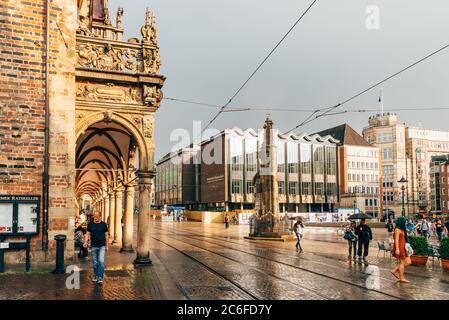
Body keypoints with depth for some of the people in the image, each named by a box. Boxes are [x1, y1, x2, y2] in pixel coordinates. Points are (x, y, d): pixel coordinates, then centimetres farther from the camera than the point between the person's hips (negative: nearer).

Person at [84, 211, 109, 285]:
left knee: (101, 261, -12)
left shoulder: (103, 224, 0)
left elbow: (106, 235, 5)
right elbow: (88, 234, 5)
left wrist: (107, 246, 3)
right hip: (94, 246, 2)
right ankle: (96, 276, 25)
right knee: (95, 263, 10)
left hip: (102, 246, -2)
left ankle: (100, 278, -8)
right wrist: (86, 242, -13)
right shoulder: (90, 224, 3)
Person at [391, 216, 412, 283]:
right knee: (402, 262, -4)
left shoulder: (402, 230, 18)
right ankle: (401, 278, 4)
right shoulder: (397, 229, -11)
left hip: (403, 248, 10)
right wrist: (397, 249, -23)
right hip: (399, 248, -10)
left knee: (408, 262, 7)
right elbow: (396, 240, -17)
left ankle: (395, 271, 14)